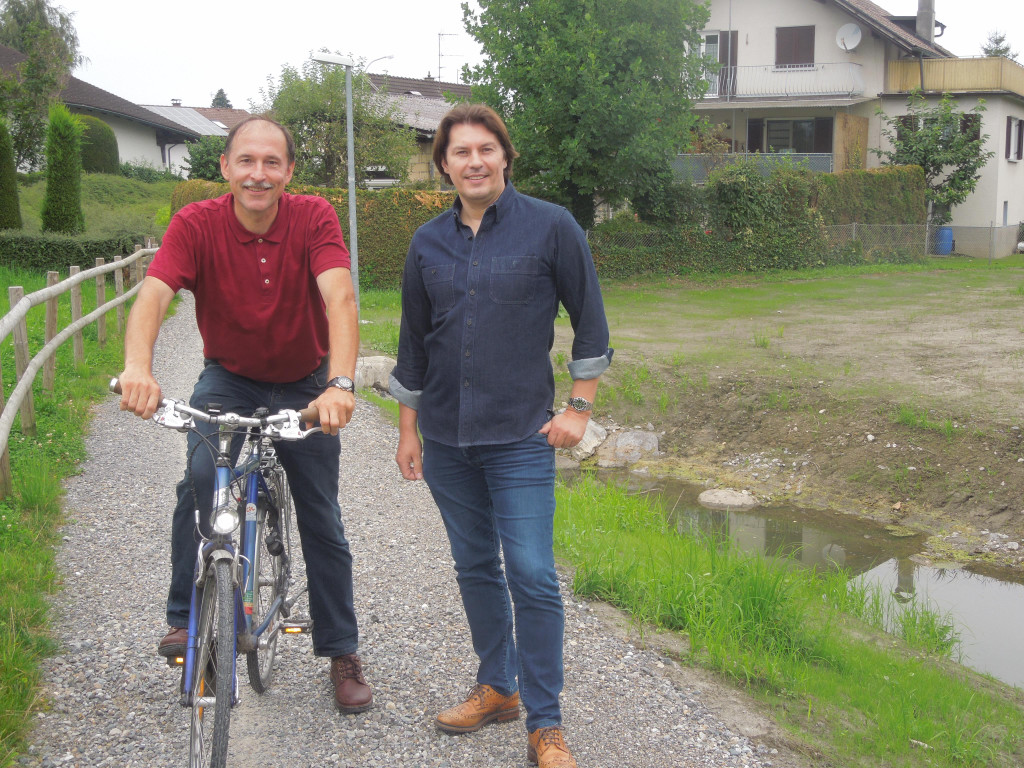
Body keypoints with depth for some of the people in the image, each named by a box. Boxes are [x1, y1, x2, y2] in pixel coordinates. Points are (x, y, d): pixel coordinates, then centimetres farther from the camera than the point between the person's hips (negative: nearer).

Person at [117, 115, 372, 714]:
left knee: (321, 519, 5)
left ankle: (342, 652, 21)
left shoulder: (315, 218, -21)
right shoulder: (197, 224, -19)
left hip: (304, 383, 0)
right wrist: (138, 367, -54)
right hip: (228, 378, 0)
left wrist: (340, 384, -52)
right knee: (201, 477, -27)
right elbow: (154, 294, -34)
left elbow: (339, 299, -35)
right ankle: (187, 615, -7)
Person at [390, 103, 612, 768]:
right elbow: (414, 342, 14)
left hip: (520, 437, -4)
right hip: (445, 438, 4)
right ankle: (497, 688, 29)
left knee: (532, 576, -8)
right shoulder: (429, 242, 7)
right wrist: (407, 428, 13)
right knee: (475, 566, 13)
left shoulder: (550, 226, -4)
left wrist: (580, 407, -4)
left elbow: (590, 319, 0)